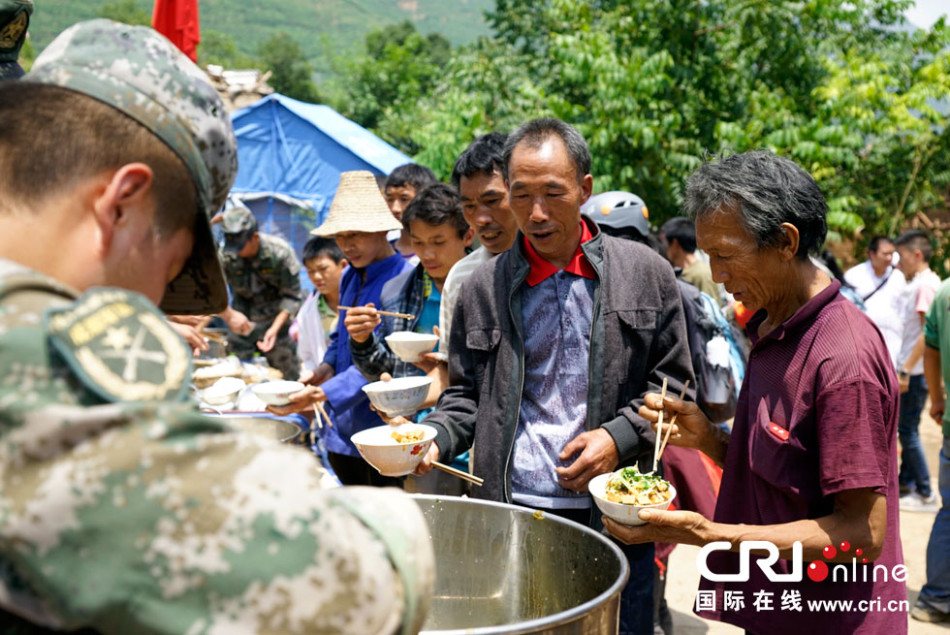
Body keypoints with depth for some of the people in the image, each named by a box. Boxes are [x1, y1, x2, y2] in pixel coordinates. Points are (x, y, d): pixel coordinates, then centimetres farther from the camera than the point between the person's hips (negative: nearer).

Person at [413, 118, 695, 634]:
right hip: (511, 511, 1)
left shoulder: (646, 274, 2)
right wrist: (434, 438, -8)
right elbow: (466, 396, 11)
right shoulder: (482, 288, 5)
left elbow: (674, 383, 6)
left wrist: (619, 437, -9)